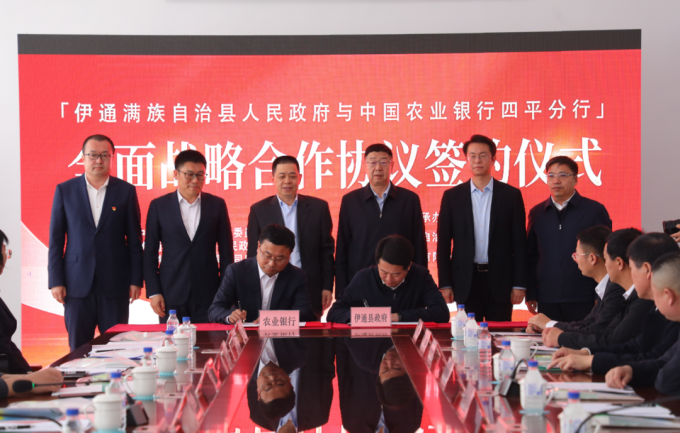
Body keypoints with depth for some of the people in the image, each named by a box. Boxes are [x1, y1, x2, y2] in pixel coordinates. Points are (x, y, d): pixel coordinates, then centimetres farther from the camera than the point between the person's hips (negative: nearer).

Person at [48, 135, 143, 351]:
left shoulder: (126, 191, 4)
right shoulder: (65, 190, 5)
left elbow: (134, 239, 5)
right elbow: (56, 239, 5)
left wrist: (136, 279, 0)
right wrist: (55, 281, -1)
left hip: (115, 284, 0)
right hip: (77, 284, 0)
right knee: (78, 349, 5)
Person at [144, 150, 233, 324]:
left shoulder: (217, 205, 7)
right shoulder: (159, 205, 5)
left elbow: (226, 251, 8)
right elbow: (150, 253, 6)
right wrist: (153, 292, -2)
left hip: (207, 295, 0)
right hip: (171, 296, 0)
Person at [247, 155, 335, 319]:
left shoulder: (318, 207, 7)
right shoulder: (259, 210, 6)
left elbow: (327, 250, 8)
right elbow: (253, 254, 7)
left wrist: (327, 287, 2)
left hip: (310, 291, 0)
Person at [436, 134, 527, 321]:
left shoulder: (511, 195, 4)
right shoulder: (452, 196, 5)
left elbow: (519, 242, 3)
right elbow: (443, 242, 5)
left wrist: (519, 284, -2)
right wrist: (445, 284, -1)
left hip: (500, 280, 0)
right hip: (466, 282, 0)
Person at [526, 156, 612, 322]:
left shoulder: (595, 210, 3)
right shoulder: (537, 213, 12)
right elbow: (531, 256, 12)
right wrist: (530, 294, 7)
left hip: (583, 301, -2)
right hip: (547, 301, 2)